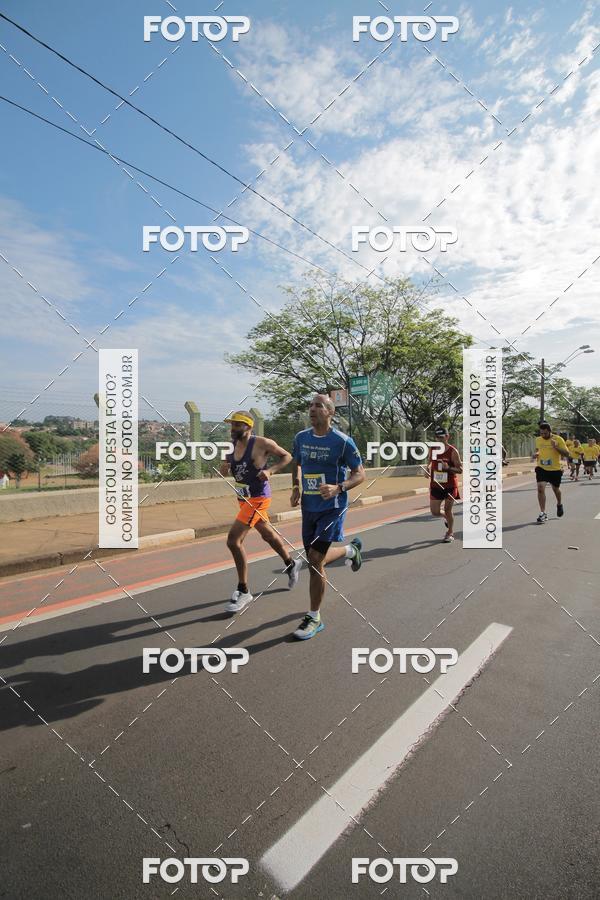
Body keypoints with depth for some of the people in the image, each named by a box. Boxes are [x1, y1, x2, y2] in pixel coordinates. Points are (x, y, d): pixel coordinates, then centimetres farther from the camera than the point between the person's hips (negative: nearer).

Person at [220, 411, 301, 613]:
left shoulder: (261, 443, -16)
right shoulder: (234, 445, 3)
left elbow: (287, 457, -6)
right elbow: (225, 472, 12)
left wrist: (270, 470, -21)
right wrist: (225, 467, -11)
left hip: (258, 499, -8)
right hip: (244, 499, 8)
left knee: (234, 540, -15)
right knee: (268, 535, 24)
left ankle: (243, 591, -1)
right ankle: (291, 564, 48)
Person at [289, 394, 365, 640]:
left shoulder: (343, 441, -12)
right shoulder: (301, 438, 3)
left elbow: (360, 474, -7)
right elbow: (295, 463, 21)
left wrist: (338, 488, -24)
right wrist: (295, 487, 4)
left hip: (332, 508, -6)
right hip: (308, 507, 6)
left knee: (315, 559, -12)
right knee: (314, 561, 13)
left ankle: (314, 618, 7)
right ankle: (351, 549, 43)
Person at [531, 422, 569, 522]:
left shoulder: (558, 439, -9)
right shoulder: (538, 440, 3)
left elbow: (566, 453, -10)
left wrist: (556, 447, -26)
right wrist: (535, 454, 0)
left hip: (555, 469, -1)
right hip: (541, 468, 2)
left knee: (555, 489, 18)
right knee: (540, 488, -16)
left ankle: (559, 504, 51)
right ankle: (543, 514, -11)